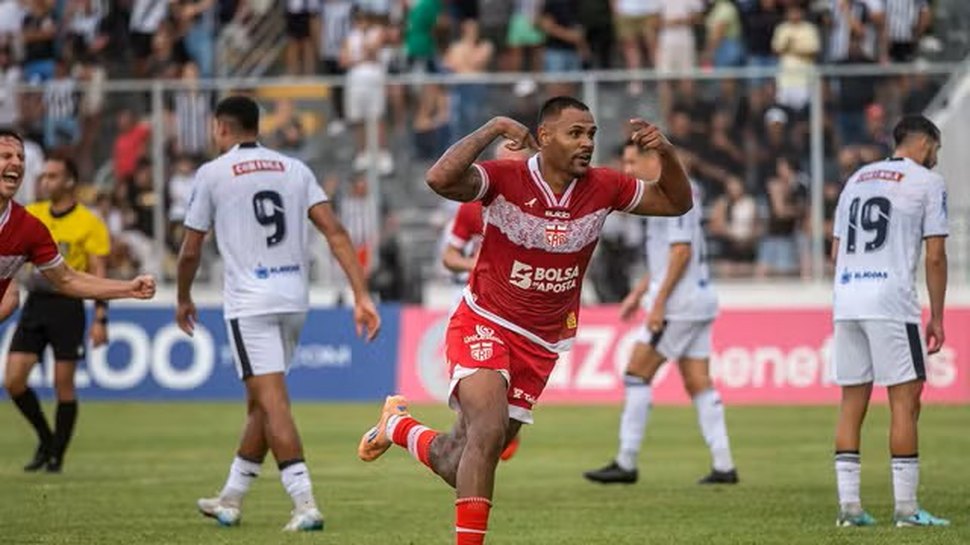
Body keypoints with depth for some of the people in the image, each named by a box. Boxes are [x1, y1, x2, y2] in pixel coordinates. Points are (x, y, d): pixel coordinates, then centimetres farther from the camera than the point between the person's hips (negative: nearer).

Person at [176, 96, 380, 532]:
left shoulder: (212, 173, 0)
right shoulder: (293, 169, 11)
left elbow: (190, 252, 4)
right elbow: (335, 233, 0)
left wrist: (184, 300, 22)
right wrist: (361, 296, -2)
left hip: (251, 303, -6)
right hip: (294, 299, 6)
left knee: (271, 401, -10)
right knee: (260, 401, 16)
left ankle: (305, 504, -21)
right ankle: (230, 500, 27)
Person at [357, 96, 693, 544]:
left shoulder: (603, 188, -4)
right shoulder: (506, 180, -17)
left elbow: (677, 203, 8)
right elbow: (440, 179, -35)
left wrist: (666, 154, -11)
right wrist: (495, 128, -32)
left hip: (541, 344, 5)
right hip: (484, 326, -5)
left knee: (460, 469, 8)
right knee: (489, 429, -30)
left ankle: (398, 426, 40)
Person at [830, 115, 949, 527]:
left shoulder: (857, 179, 19)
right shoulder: (927, 182, 2)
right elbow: (935, 255, -4)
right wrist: (937, 317, 1)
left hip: (846, 299, 6)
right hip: (891, 300, -6)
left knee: (852, 402, 8)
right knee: (905, 401, -3)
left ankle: (849, 506, 6)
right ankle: (906, 509, -5)